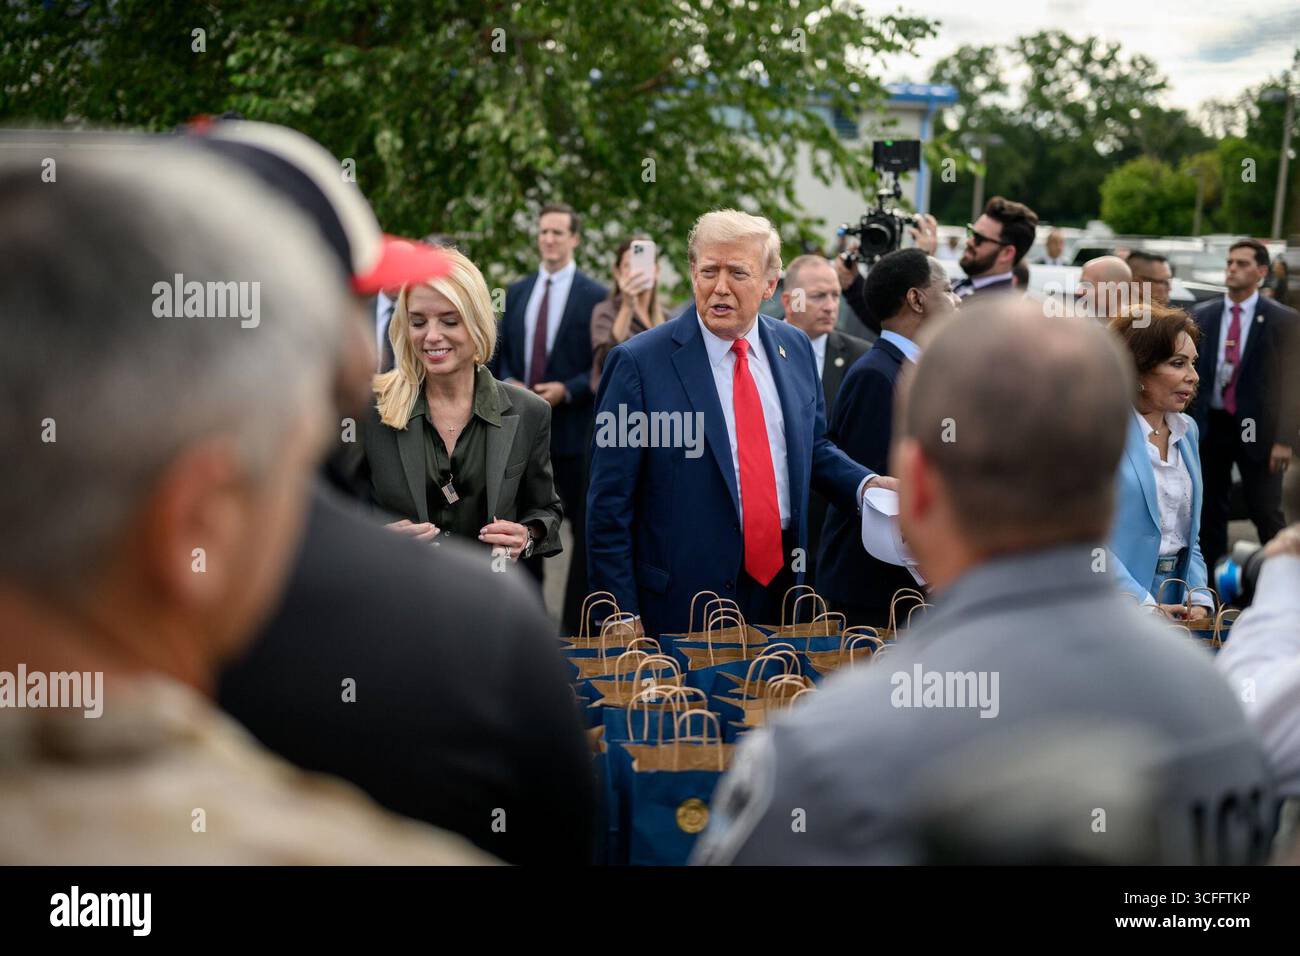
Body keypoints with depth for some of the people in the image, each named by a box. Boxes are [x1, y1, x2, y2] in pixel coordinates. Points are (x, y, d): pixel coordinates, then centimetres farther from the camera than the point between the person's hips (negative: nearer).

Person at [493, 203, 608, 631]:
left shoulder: (594, 295, -6)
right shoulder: (517, 292, 10)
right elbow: (502, 351, 15)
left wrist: (567, 390, -17)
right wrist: (508, 382, -4)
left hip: (573, 426, -5)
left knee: (583, 528, 4)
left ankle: (576, 622, 12)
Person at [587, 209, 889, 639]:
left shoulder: (796, 348, 6)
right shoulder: (640, 362, -11)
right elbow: (610, 506, -9)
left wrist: (868, 484, -1)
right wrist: (621, 620, -11)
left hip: (782, 582, 5)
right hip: (683, 600, -5)